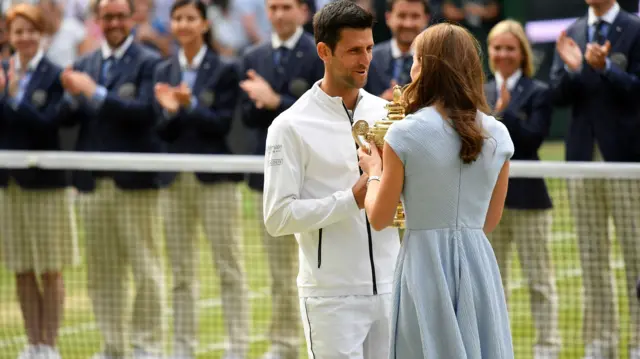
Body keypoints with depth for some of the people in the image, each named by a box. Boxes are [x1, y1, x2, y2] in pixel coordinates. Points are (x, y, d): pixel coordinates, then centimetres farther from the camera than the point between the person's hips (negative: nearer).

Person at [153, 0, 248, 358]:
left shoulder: (225, 70, -2)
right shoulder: (164, 72, 11)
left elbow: (225, 123, -9)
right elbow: (162, 132, 7)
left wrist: (190, 105, -18)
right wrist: (169, 111, -13)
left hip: (216, 177, -5)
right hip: (176, 178, 5)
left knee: (229, 266, -3)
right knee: (182, 271, 8)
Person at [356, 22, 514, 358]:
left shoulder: (405, 135, -10)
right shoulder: (497, 135, 3)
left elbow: (379, 218, -3)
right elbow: (489, 221, 13)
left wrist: (374, 172, 15)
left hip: (426, 263, -4)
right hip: (478, 263, 4)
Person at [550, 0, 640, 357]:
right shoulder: (571, 35, 10)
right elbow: (559, 96, 6)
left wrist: (605, 66, -23)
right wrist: (571, 69, -13)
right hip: (583, 155, 4)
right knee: (592, 258, 7)